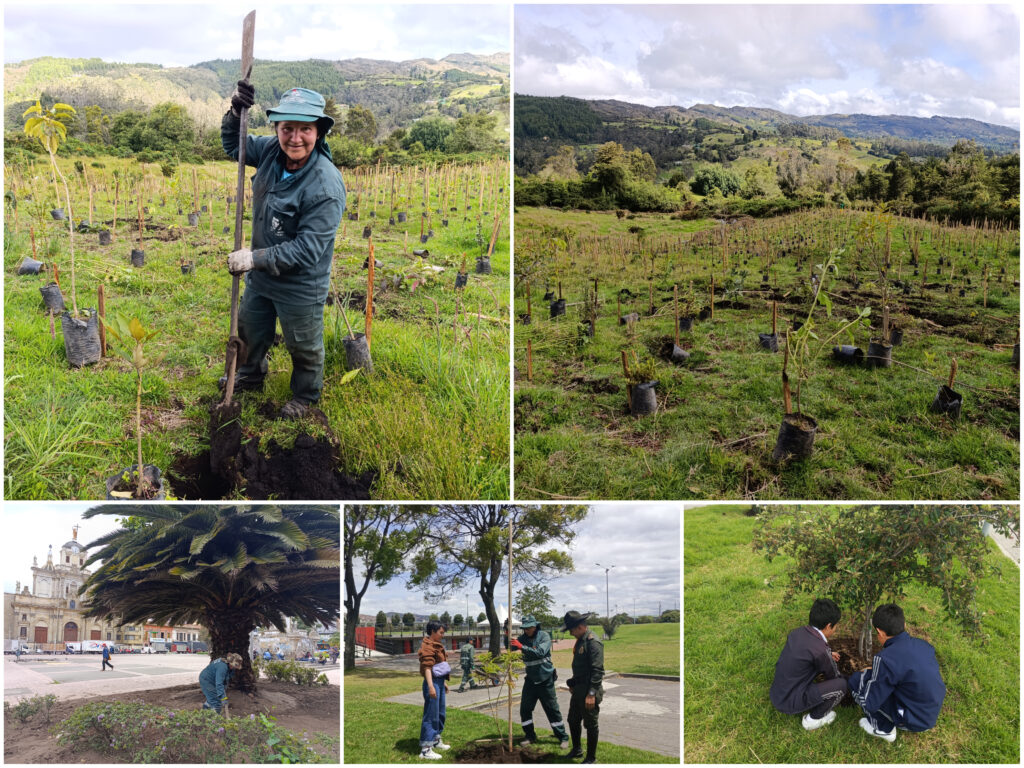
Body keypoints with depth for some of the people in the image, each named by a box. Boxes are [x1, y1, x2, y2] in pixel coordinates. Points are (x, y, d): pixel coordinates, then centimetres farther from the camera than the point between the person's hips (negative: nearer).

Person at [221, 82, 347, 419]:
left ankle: (306, 395, 45)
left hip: (300, 286, -7)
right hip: (261, 276, 7)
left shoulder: (326, 186, -32)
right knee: (251, 330, 29)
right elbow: (234, 145, 8)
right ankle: (251, 375, 58)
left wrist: (256, 258, -29)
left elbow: (307, 249, -30)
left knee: (303, 346, 17)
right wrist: (235, 113, -11)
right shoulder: (272, 151, -12)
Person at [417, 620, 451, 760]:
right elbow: (427, 667, -23)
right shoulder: (427, 647, -15)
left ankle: (436, 740, 34)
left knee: (440, 714, 19)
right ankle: (425, 749, -6)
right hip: (433, 682, -10)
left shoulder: (438, 646, 17)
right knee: (431, 715, -8)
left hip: (440, 682, 10)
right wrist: (431, 686, -29)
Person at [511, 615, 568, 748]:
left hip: (545, 678, -4)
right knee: (525, 708, 4)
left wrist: (522, 647, -32)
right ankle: (530, 736, 18)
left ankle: (563, 737, 11)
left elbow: (540, 652, -27)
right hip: (530, 679, 5)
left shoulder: (544, 636, -13)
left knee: (552, 709, 1)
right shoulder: (522, 638, 1)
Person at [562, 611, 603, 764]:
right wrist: (573, 684, 23)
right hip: (578, 689, 10)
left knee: (591, 725, 3)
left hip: (588, 690, -10)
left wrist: (591, 694, -25)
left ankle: (591, 758, 15)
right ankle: (576, 750, 37)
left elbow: (597, 670, -24)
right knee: (573, 721, 20)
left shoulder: (593, 642, -20)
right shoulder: (580, 641, 11)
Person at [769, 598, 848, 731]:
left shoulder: (797, 632, -1)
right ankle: (813, 719, 7)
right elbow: (834, 676, -2)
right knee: (842, 684, -10)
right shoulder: (820, 650, -23)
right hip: (790, 703, -8)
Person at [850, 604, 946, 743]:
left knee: (856, 679, -3)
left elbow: (869, 704, -17)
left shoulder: (885, 659, -24)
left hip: (913, 720, -7)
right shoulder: (923, 645, -3)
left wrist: (867, 674, 2)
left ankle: (883, 729, 9)